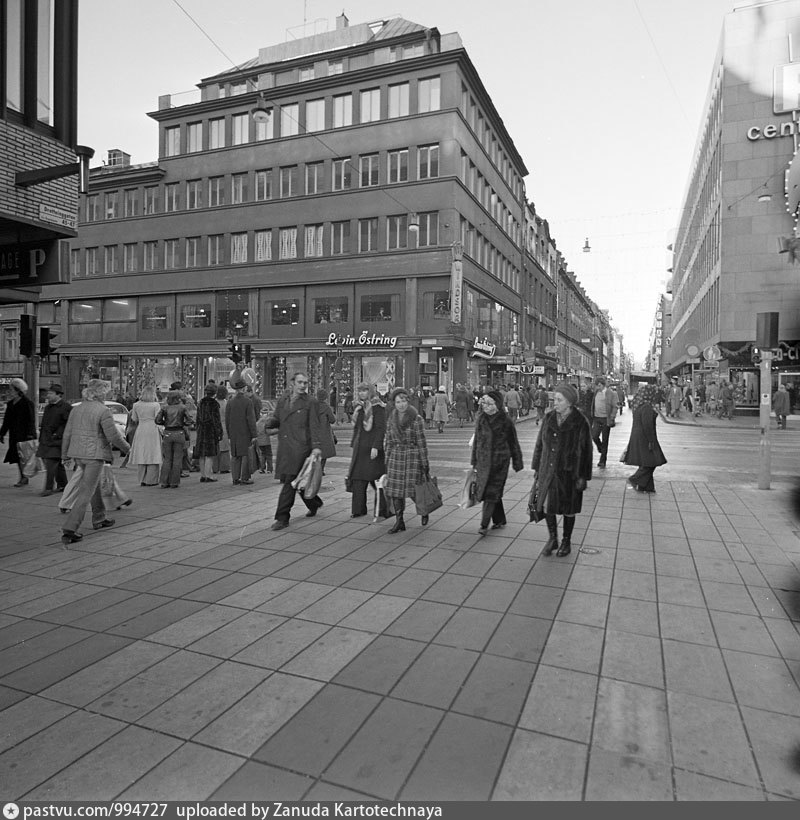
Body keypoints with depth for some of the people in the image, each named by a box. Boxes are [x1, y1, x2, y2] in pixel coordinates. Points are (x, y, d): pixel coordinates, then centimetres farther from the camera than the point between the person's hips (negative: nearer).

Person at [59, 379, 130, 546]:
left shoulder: (76, 409, 7)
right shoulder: (103, 411, -14)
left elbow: (67, 434, 10)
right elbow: (113, 435, -14)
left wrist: (64, 455, 18)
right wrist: (126, 447, 3)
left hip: (78, 454, 8)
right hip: (95, 454, -8)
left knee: (94, 484, 25)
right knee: (86, 493, -4)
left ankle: (99, 518, 36)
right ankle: (69, 529, -8)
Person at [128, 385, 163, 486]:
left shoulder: (136, 405, 4)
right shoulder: (156, 405, -7)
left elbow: (134, 420, 11)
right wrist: (161, 431, 2)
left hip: (140, 431, 4)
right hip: (153, 430, -4)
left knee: (141, 456, 10)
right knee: (153, 455, 1)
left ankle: (142, 480, 14)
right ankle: (150, 480, 2)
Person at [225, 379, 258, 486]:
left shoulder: (230, 402, 4)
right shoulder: (248, 402, -9)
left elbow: (227, 419, 8)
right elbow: (251, 420, -11)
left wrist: (229, 434, 16)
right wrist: (254, 434, -6)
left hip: (234, 433, 4)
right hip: (245, 433, -4)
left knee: (235, 456, 9)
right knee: (246, 455, 2)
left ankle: (235, 478, 10)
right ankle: (245, 478, 3)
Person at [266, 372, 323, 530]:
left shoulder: (309, 402, 1)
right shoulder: (282, 400, 15)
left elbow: (314, 426, -4)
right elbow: (276, 420, 18)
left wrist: (316, 446, -15)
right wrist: (270, 421, -7)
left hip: (300, 446, -5)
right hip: (284, 446, 5)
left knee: (290, 481, -10)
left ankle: (282, 518, -5)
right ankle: (314, 503, 36)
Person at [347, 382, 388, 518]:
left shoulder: (377, 407, -8)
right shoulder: (358, 407, 14)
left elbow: (380, 428, -15)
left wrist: (376, 447, -21)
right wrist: (353, 445, 17)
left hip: (372, 448, -7)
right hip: (359, 448, 7)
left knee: (375, 479, -5)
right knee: (358, 479, 7)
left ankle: (385, 509, 6)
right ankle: (358, 509, 15)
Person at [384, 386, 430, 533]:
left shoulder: (416, 419, -7)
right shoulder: (391, 420, 6)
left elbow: (421, 442, -6)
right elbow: (388, 441, 12)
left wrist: (425, 463, -5)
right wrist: (386, 460, 11)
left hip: (412, 456, -4)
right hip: (395, 457, 4)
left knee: (413, 489, -1)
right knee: (394, 490, 1)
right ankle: (399, 522, 12)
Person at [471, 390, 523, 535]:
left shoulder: (506, 422, -7)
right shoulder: (480, 419, 5)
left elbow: (513, 443, 0)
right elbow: (476, 440, 12)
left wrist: (517, 463, 3)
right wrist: (474, 461, 13)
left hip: (499, 462, -4)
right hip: (483, 461, 5)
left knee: (491, 492, -6)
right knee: (493, 492, 12)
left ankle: (484, 525, -2)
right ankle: (500, 520, 27)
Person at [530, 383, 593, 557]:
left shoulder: (580, 422, -11)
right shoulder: (549, 418, 1)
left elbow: (585, 451, -7)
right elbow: (540, 444, 8)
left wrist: (583, 477, -8)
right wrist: (537, 468, 8)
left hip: (569, 473, -3)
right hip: (548, 471, 4)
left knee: (568, 509, 10)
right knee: (546, 505, 5)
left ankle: (566, 542, 29)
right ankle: (553, 539, 26)